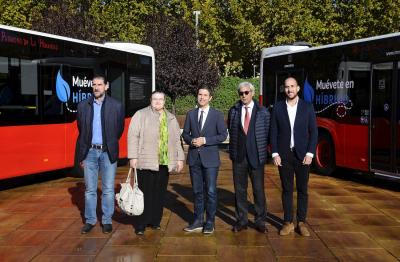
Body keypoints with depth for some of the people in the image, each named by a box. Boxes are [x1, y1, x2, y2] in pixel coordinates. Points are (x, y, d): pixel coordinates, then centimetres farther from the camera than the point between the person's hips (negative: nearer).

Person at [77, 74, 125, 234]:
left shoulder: (116, 106, -2)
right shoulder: (83, 105, 4)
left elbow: (120, 129, 7)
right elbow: (81, 130, 11)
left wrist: (110, 144, 10)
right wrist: (82, 152, 11)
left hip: (108, 152, -1)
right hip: (90, 152, 2)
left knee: (108, 189, 5)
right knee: (90, 189, 9)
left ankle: (107, 220, 16)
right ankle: (90, 220, 20)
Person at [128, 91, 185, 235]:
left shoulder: (171, 118, 16)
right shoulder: (141, 115, 1)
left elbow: (177, 140, 17)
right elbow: (133, 136, -4)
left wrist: (180, 158, 12)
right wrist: (133, 157, -11)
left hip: (164, 163, 4)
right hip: (146, 162, -4)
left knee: (160, 194, 8)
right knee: (145, 194, -2)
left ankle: (155, 221, 19)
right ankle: (141, 224, 7)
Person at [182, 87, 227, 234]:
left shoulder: (217, 115, 0)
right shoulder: (191, 114, 9)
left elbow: (223, 135, -5)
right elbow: (185, 133, 12)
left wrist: (205, 140, -14)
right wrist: (191, 140, -10)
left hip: (210, 157, -3)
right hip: (194, 157, 3)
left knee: (211, 191, 0)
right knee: (197, 191, 10)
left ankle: (210, 222, 12)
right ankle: (198, 221, 19)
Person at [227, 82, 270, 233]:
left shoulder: (263, 112, 0)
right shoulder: (233, 111, 6)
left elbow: (267, 133, 3)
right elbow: (230, 131, 12)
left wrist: (262, 151, 0)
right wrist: (233, 150, 7)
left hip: (256, 156, -2)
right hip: (238, 156, 2)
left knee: (258, 189, 4)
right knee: (239, 190, 8)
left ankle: (260, 221, 17)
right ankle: (241, 220, 20)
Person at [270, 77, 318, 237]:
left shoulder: (307, 107, 1)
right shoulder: (278, 107, 2)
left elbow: (313, 132, 0)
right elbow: (273, 132, 2)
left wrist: (310, 153, -9)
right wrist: (275, 153, -5)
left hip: (302, 155, 0)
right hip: (284, 155, 0)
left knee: (302, 190, 7)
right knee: (287, 190, 7)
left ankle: (301, 223, 18)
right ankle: (288, 223, 15)